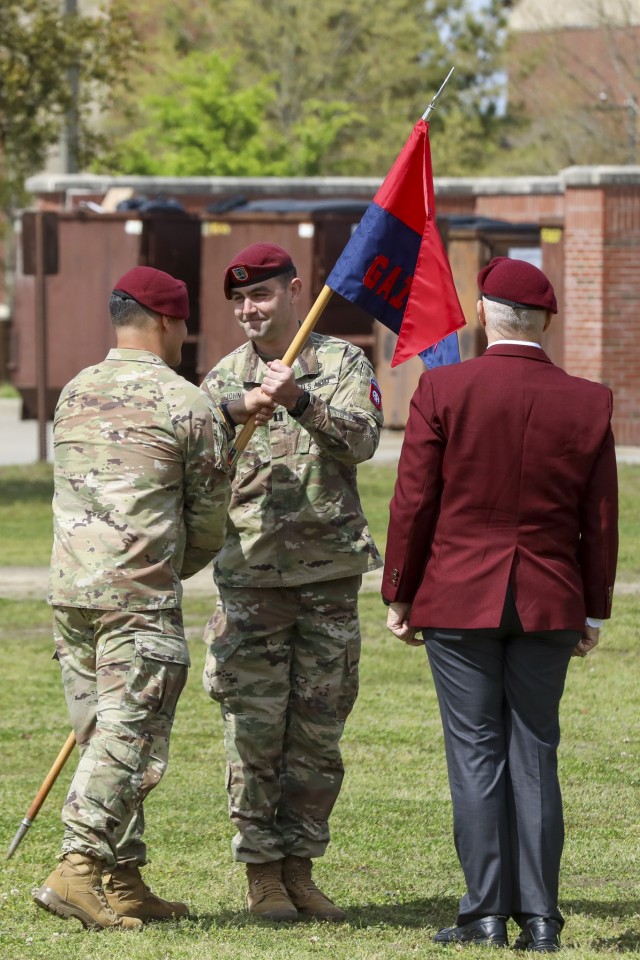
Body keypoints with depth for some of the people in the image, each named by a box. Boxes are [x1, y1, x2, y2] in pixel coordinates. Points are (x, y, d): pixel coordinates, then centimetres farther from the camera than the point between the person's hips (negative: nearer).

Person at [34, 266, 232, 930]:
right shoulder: (187, 405, -5)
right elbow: (211, 519, 0)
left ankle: (122, 882, 13)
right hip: (141, 599, -7)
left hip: (69, 590, 7)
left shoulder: (74, 394, 13)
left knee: (104, 739, 11)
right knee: (128, 740, -5)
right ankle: (77, 871, -13)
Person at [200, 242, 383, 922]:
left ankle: (300, 868, 15)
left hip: (330, 571, 0)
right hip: (251, 573, 0)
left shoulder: (343, 363, 5)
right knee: (255, 732, -1)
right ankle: (262, 872, 7)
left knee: (319, 731, 6)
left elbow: (362, 440, -12)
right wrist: (239, 406, -27)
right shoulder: (224, 377, 8)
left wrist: (300, 400, -27)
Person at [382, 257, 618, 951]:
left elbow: (413, 504, -4)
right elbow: (600, 521, 4)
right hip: (549, 605, 2)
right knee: (534, 754, 7)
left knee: (476, 753, 2)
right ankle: (539, 917, 5)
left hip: (458, 600, -2)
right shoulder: (589, 403, 0)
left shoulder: (443, 390, -7)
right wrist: (594, 609, 13)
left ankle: (487, 912, 1)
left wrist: (399, 596, 5)